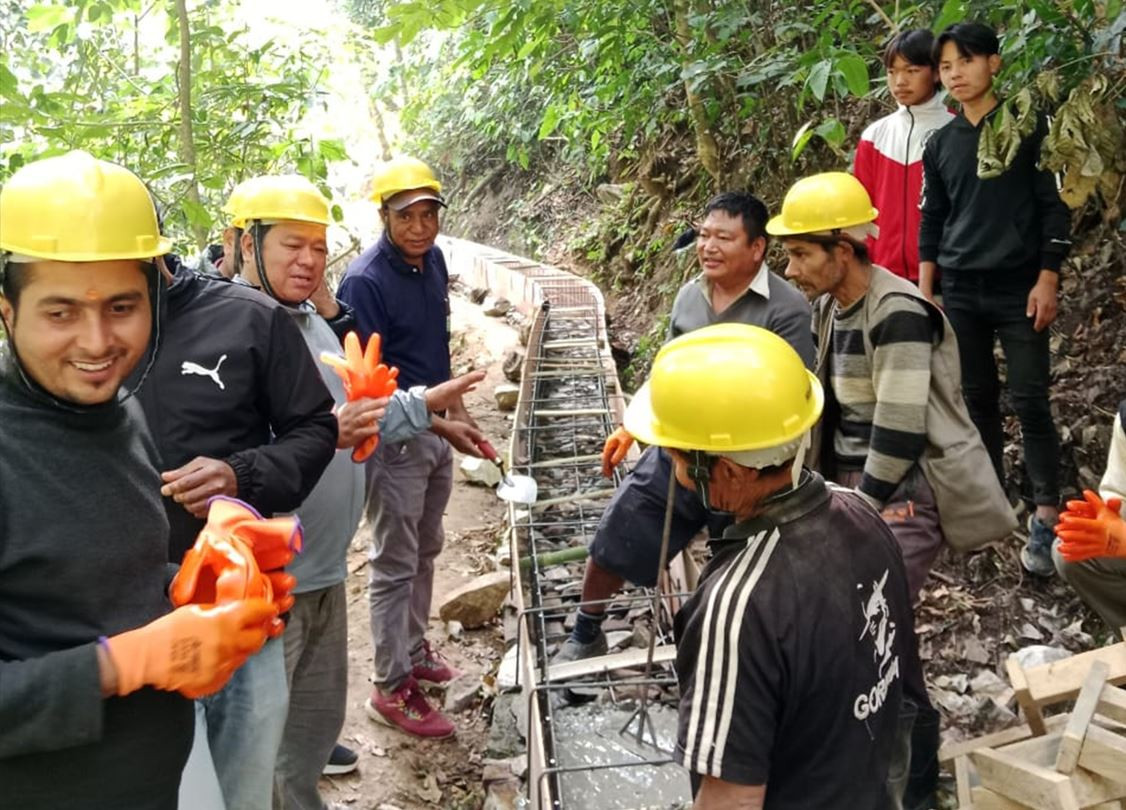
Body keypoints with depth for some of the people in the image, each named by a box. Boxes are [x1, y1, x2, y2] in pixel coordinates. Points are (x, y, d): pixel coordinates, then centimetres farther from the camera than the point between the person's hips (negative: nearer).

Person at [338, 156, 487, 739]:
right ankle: (391, 688, 14)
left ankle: (413, 651, 36)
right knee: (394, 564, 2)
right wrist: (440, 424, -26)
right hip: (394, 439, -8)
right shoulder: (365, 281, -21)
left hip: (436, 430, 8)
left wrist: (456, 409, 16)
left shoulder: (433, 260, 2)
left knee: (425, 551, 19)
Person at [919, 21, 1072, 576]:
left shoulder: (1027, 125, -1)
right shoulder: (940, 144, 9)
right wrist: (924, 291, 7)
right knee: (977, 401, 9)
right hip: (961, 292, 4)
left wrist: (1047, 280, -9)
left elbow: (1055, 205, -2)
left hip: (1019, 288, -3)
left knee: (1030, 403, -5)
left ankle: (1045, 518, -1)